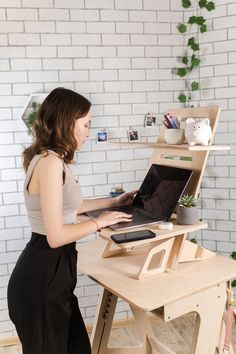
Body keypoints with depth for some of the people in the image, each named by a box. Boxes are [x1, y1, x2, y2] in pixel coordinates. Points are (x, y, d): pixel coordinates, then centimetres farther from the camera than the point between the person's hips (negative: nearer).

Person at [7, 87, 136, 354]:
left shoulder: (48, 159, 10)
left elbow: (64, 207, 23)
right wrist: (100, 222, -10)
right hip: (42, 278, -9)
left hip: (50, 272, 9)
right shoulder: (51, 162, -22)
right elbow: (56, 236, -25)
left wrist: (114, 201, 26)